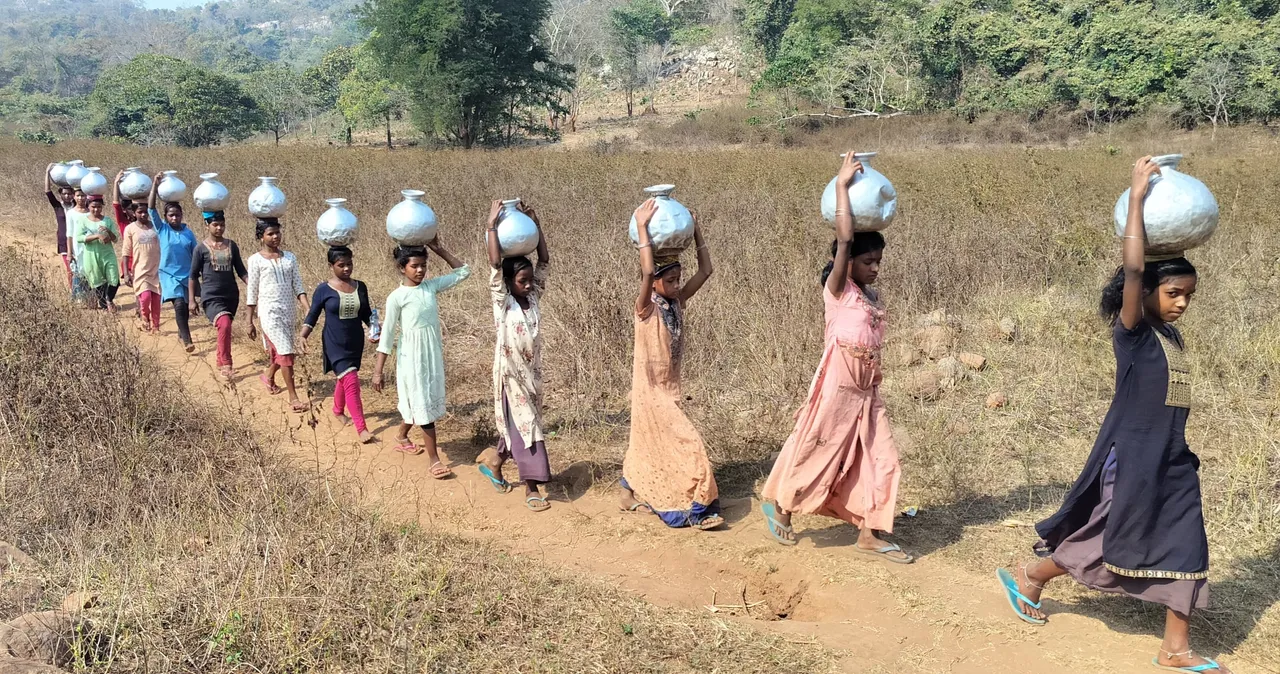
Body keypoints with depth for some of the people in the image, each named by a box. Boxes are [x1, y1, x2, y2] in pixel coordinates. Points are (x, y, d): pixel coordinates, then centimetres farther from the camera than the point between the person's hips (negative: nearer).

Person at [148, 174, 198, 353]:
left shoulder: (188, 233, 1)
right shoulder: (162, 229, -3)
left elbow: (196, 255, 6)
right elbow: (151, 209, -13)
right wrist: (155, 184, -21)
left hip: (187, 275, 3)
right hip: (169, 274, -3)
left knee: (186, 307, 14)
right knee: (179, 305, -21)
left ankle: (181, 335, 37)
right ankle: (187, 340, -16)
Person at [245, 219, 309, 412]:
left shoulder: (290, 257, 7)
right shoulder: (256, 260, -4)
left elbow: (298, 286, 5)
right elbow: (252, 293, -1)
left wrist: (308, 310, -9)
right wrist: (250, 322, 0)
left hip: (289, 311, 5)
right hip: (270, 312, -5)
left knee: (280, 350, 18)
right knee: (285, 352, -11)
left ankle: (269, 376, 48)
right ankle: (293, 397, -6)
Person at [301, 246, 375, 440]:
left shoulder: (360, 287, 1)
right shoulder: (323, 290, -10)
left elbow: (367, 314, 9)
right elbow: (312, 316, -5)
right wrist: (303, 336, -19)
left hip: (355, 343, 5)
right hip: (335, 345, -5)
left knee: (343, 379, 23)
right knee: (351, 382, -15)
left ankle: (338, 411, 49)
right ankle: (361, 428, -12)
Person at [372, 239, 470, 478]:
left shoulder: (431, 286, 1)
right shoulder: (397, 297, -13)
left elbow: (463, 271, 8)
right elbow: (388, 334, -10)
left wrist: (440, 250, -1)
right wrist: (378, 371, -10)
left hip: (433, 354, 6)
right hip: (412, 357, -6)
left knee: (419, 402, 20)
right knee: (424, 405, -1)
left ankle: (401, 436, 46)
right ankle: (434, 459, 6)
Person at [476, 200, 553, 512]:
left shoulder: (533, 298, 3)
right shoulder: (502, 302, -11)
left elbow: (544, 261, 1)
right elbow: (495, 264, -22)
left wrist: (536, 223, -2)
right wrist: (492, 224, -22)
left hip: (532, 372, 6)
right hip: (510, 374, -6)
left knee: (517, 425, 16)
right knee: (524, 426, -5)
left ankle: (493, 462, 38)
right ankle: (532, 489, 0)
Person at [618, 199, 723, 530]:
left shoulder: (677, 302, 2)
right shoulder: (646, 307, -17)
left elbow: (705, 271, -1)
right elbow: (647, 271, -35)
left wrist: (696, 231, -5)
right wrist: (642, 226, -32)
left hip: (669, 387, 7)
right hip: (651, 389, -7)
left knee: (650, 445, 17)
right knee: (685, 445, -8)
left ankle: (631, 493, 31)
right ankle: (696, 510, 1)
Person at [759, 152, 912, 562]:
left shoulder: (873, 296, 10)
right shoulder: (837, 290, -11)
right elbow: (844, 239, -20)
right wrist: (842, 186, -20)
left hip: (868, 393, 7)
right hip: (837, 390, -7)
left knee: (881, 462, 5)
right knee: (813, 454, 5)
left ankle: (869, 535, 14)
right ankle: (778, 504, 28)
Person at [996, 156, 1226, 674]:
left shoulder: (1173, 336, 8)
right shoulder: (1132, 332, -14)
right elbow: (1133, 269, -26)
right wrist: (1137, 197, -26)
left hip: (1172, 460, 7)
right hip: (1131, 457, -7)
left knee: (1186, 549, 6)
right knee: (1104, 538, 4)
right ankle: (1027, 578, 26)